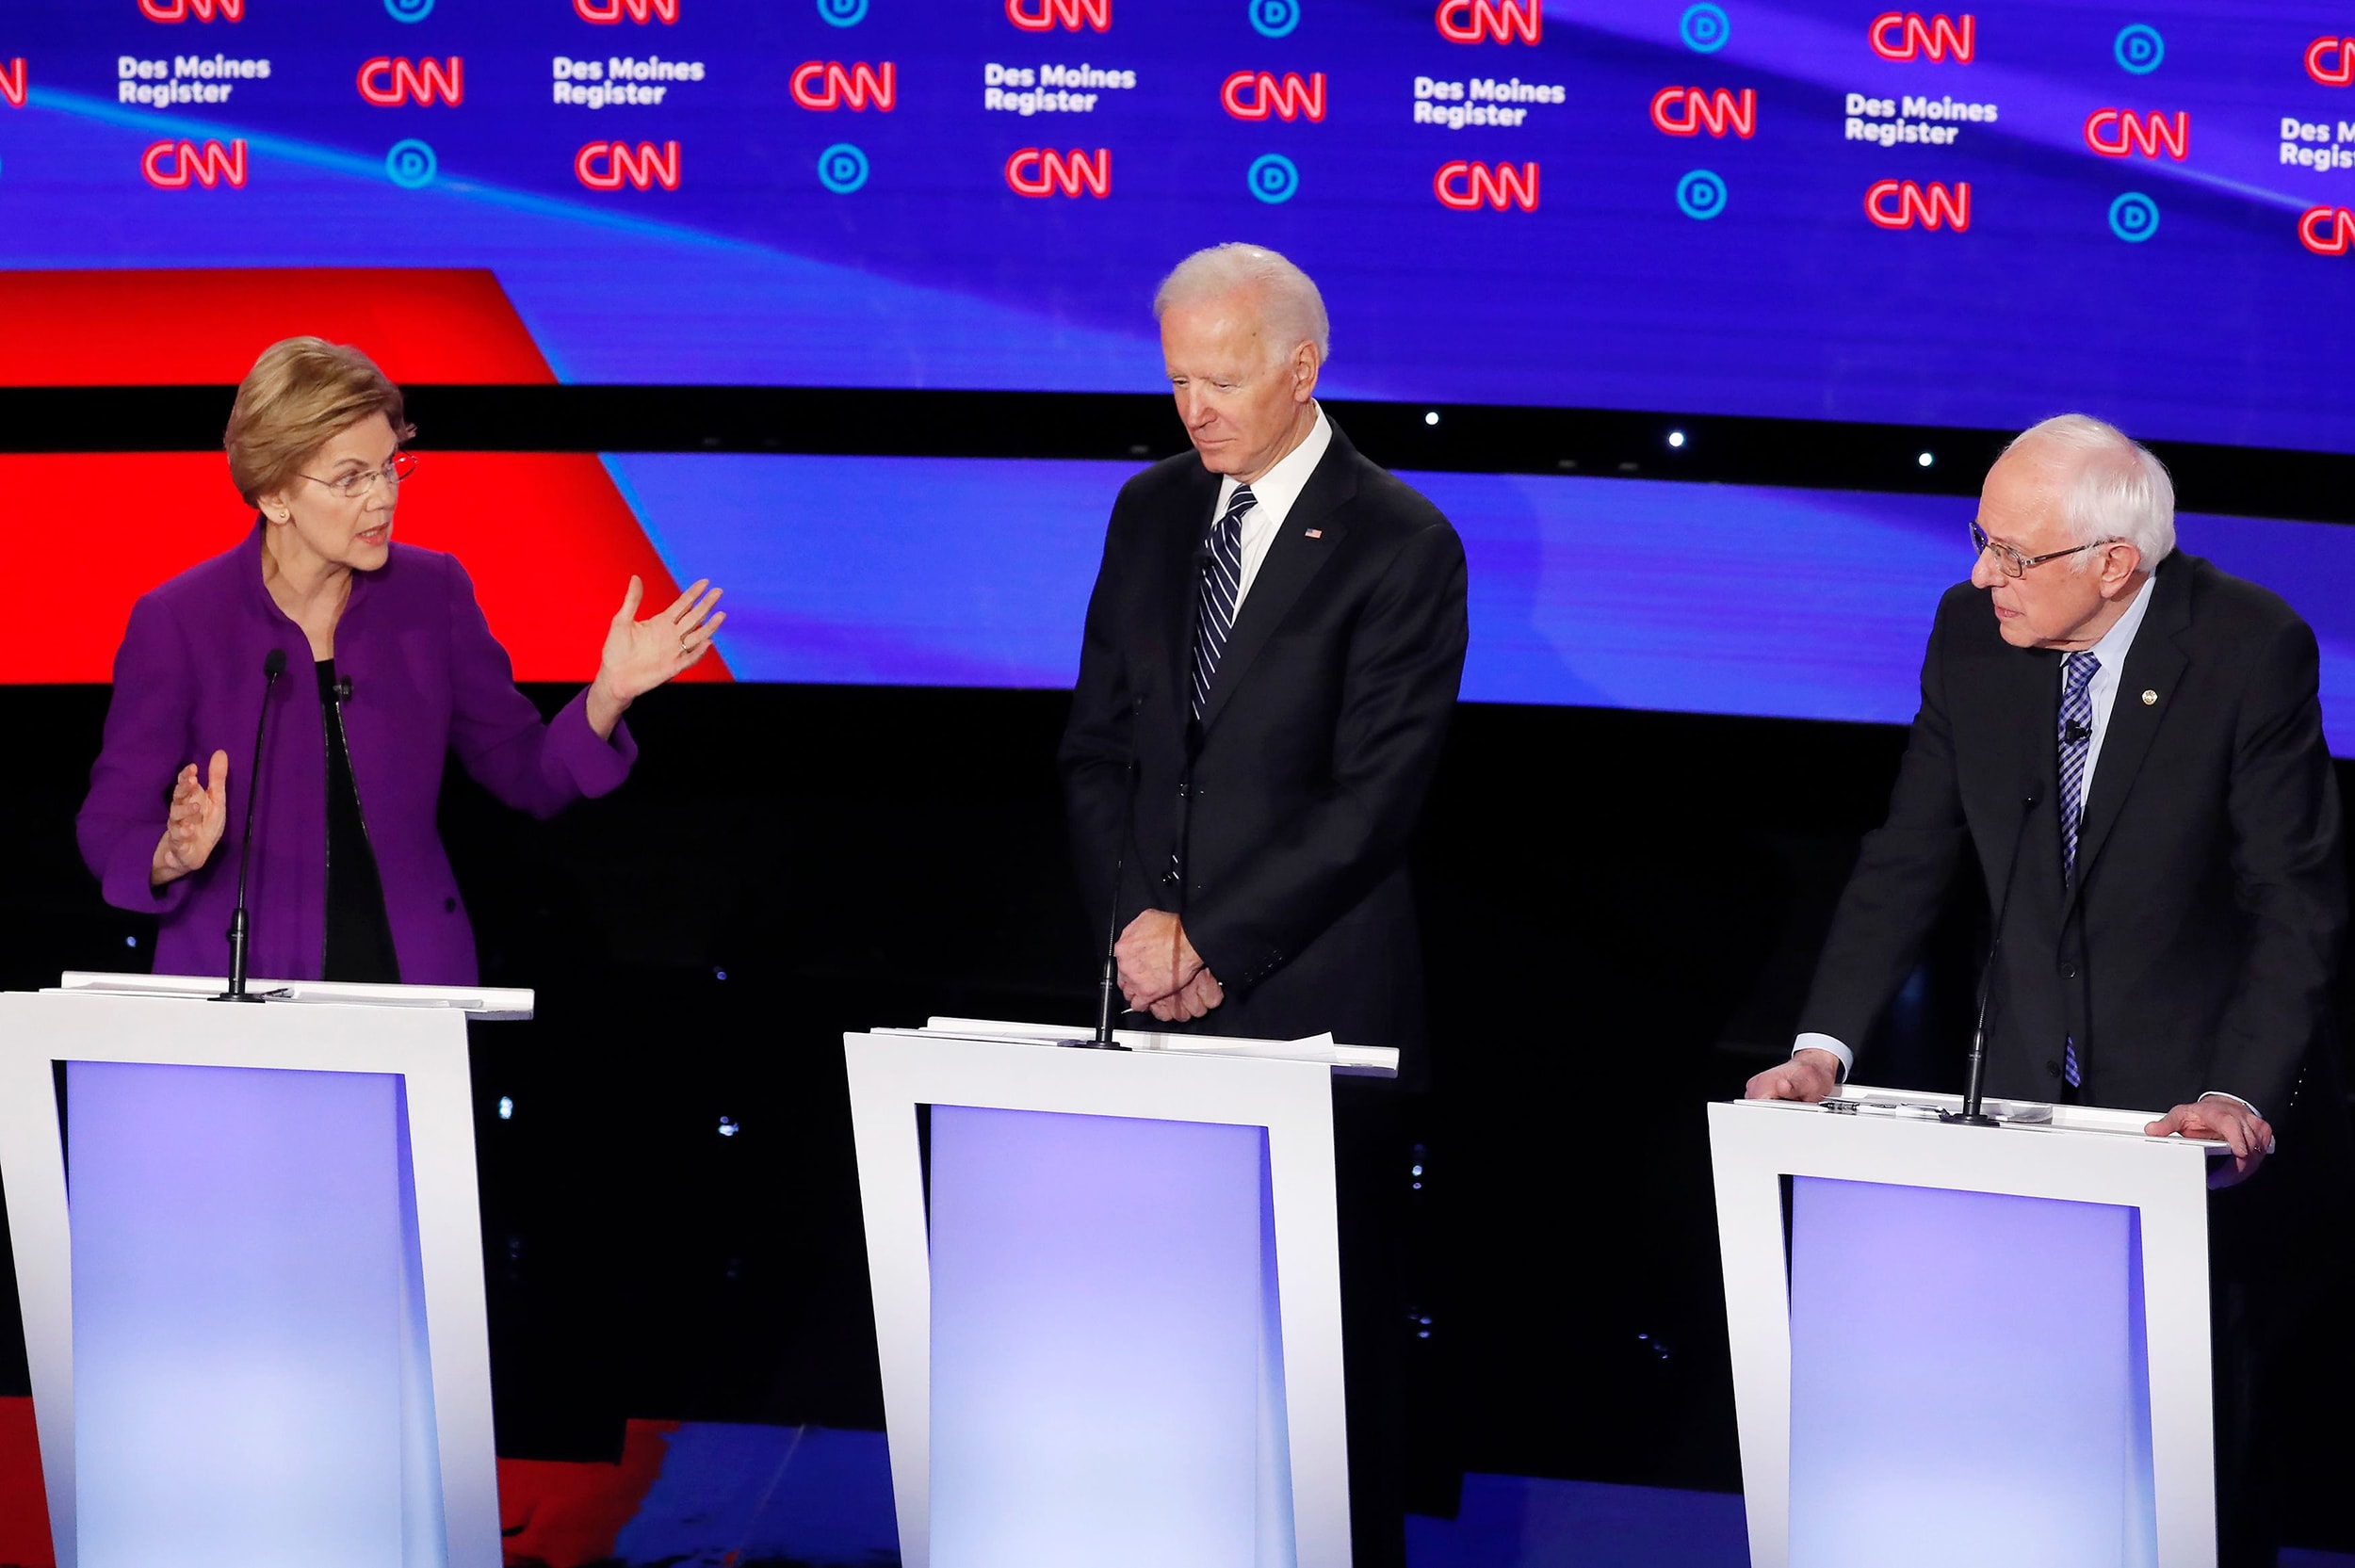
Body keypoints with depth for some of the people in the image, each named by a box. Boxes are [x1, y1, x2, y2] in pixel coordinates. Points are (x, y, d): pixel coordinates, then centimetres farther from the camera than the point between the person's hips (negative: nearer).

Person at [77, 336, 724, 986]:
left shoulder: (433, 593, 2)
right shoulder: (176, 623, -7)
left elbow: (528, 775, 9)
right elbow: (109, 829, -2)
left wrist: (607, 695, -8)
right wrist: (176, 855, -23)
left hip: (416, 981, 2)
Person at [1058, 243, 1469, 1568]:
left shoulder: (1401, 545, -6)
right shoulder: (1151, 513, 12)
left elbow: (1376, 797, -10)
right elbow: (1098, 744, 13)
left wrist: (1220, 956, -11)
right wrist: (1135, 916, -3)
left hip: (1316, 1003, -5)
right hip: (1162, 990, 5)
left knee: (1337, 1316, 0)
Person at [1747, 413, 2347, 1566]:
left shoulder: (2252, 649, -16)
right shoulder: (1970, 632, -4)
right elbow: (1909, 859, 4)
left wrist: (2243, 1095, -27)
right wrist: (1825, 1044, -6)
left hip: (2201, 1099, -4)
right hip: (2027, 1090, 4)